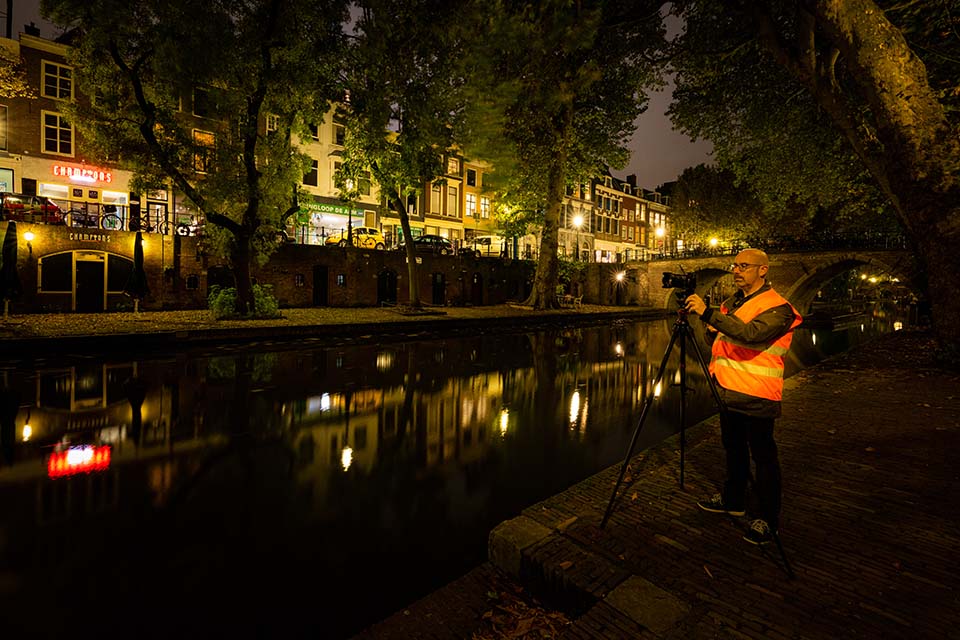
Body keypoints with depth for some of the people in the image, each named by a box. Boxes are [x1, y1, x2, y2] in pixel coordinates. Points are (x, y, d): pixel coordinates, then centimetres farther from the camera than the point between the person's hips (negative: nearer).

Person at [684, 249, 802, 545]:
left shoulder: (777, 307, -13)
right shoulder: (731, 302, 12)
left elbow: (751, 334, -33)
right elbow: (715, 340, 20)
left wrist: (708, 313, -37)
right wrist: (710, 328, -2)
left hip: (756, 397, -8)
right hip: (729, 391, 8)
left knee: (763, 457, 3)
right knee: (733, 449, 20)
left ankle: (768, 519, 18)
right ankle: (732, 499, 36)